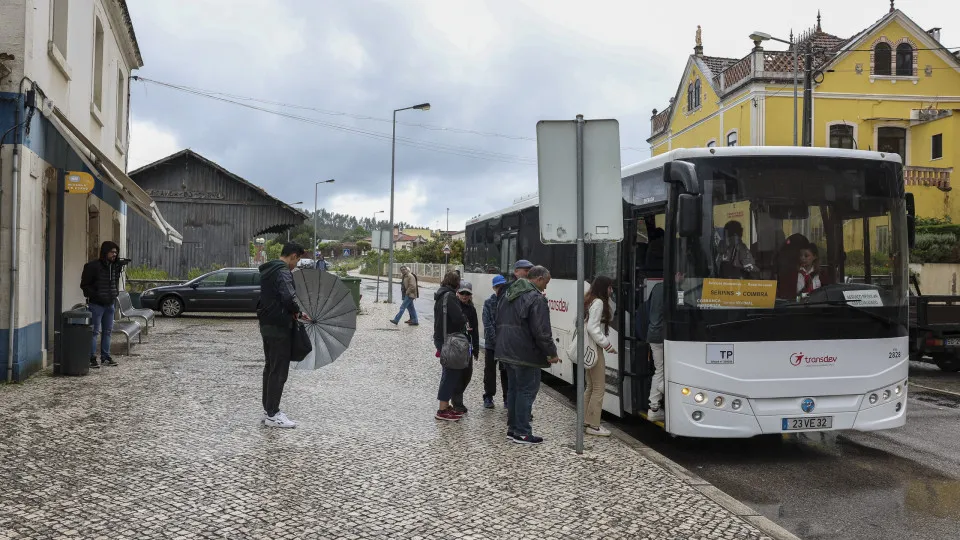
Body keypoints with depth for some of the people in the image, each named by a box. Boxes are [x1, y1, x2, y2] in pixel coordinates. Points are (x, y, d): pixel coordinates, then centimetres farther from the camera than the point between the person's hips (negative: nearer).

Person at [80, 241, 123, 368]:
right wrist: (96, 296, -16)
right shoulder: (92, 266, -10)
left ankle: (106, 357, 19)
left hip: (110, 305, 7)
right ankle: (92, 358, 0)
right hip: (96, 304, -6)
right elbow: (84, 285, -9)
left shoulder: (115, 267, 9)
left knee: (108, 331, 11)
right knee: (95, 332, -4)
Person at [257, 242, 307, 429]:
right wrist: (297, 312, -11)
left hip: (266, 324, 10)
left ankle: (268, 410, 24)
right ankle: (272, 415, 0)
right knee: (279, 371, -4)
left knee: (270, 368, 17)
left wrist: (292, 312, 14)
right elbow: (288, 297, -30)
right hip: (279, 327, -10)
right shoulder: (283, 272, -17)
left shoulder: (267, 270, 15)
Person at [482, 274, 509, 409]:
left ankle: (507, 398, 20)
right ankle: (488, 397, 21)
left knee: (507, 372, 9)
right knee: (490, 371, 10)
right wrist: (496, 341, -14)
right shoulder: (488, 303, -1)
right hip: (491, 343, 1)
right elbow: (487, 324, -6)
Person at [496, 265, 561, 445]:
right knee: (527, 390, -2)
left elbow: (499, 322, 20)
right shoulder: (536, 298, -15)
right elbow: (541, 331, -19)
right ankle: (522, 433, 1)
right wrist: (552, 352, -11)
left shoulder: (509, 294, 14)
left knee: (513, 389, 16)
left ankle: (512, 428, 23)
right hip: (525, 354, -9)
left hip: (506, 351, 9)